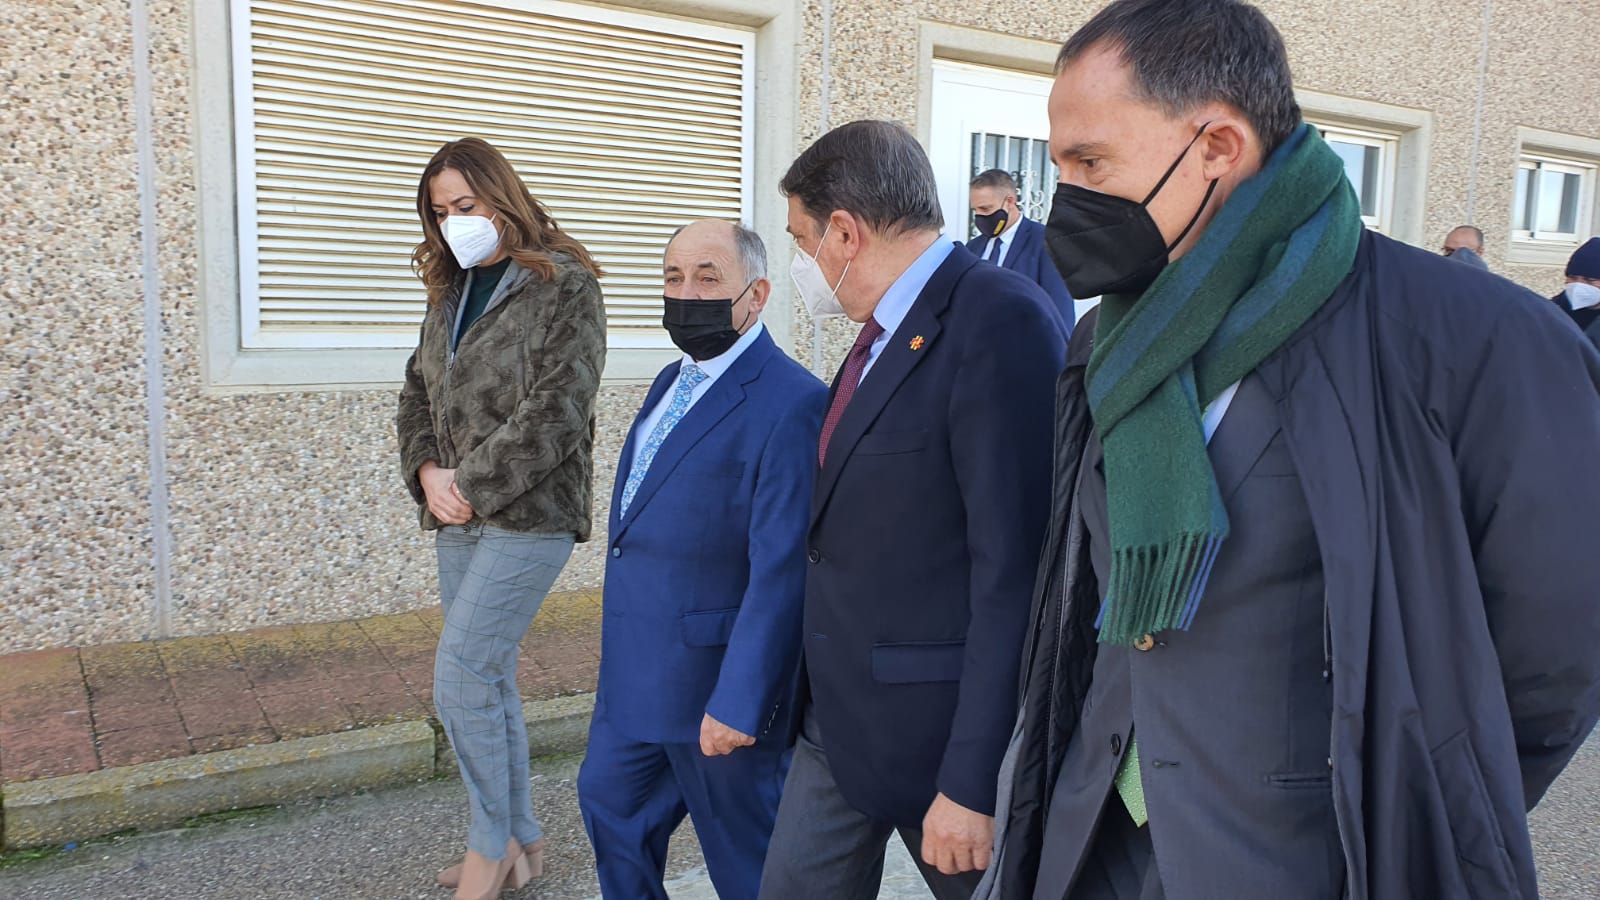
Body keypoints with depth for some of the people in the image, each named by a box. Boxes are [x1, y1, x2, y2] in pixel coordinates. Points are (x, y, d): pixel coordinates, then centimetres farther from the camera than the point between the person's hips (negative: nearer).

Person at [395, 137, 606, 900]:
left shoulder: (564, 286, -7)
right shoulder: (451, 294, 15)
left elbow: (556, 411, -16)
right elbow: (417, 396, 17)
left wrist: (472, 482, -14)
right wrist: (426, 471, -2)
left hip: (528, 515, -8)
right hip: (459, 519, 8)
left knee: (460, 678, -10)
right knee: (486, 679, 12)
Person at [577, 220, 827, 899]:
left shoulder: (792, 404, -21)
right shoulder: (671, 382, 9)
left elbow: (781, 570, -24)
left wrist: (738, 701, -23)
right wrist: (620, 648, 20)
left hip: (713, 680, -8)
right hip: (635, 671, 9)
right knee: (608, 802, 22)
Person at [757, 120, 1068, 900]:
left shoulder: (1001, 321, -19)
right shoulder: (883, 331, 8)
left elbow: (1014, 568, -23)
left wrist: (972, 780, -21)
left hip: (940, 724, -8)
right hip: (839, 717, 8)